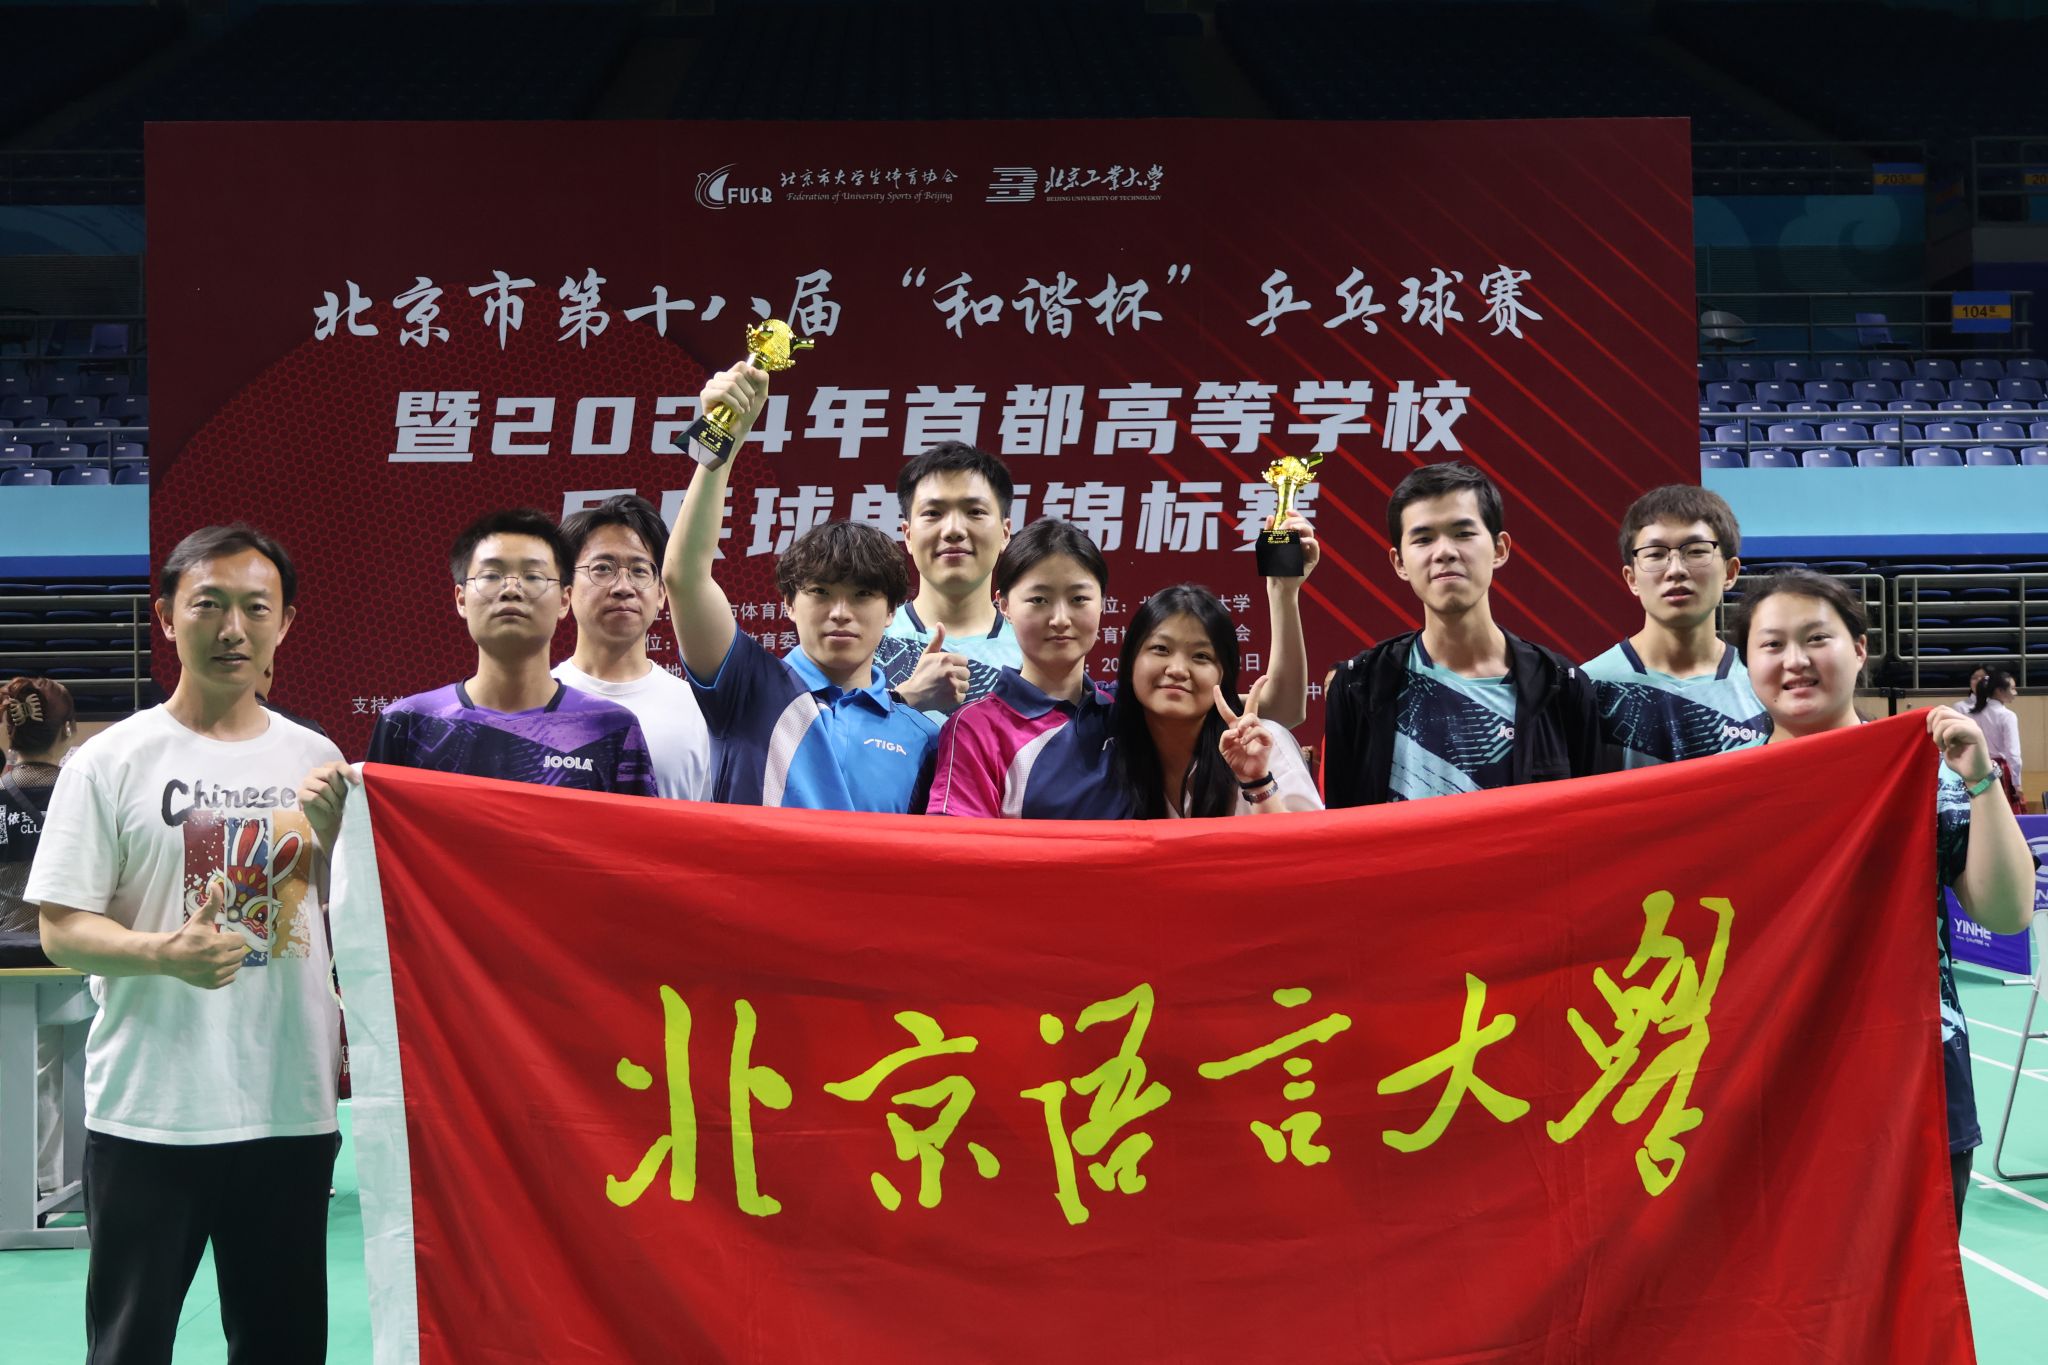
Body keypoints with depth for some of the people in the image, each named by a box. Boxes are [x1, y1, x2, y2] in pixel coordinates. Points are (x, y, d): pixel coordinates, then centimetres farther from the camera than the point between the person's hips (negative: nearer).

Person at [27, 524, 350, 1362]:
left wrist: (335, 831, -5)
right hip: (149, 1113, -3)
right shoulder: (109, 762, -2)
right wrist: (164, 954, -24)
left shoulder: (318, 762, 9)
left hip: (292, 1108, 3)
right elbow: (61, 930, -5)